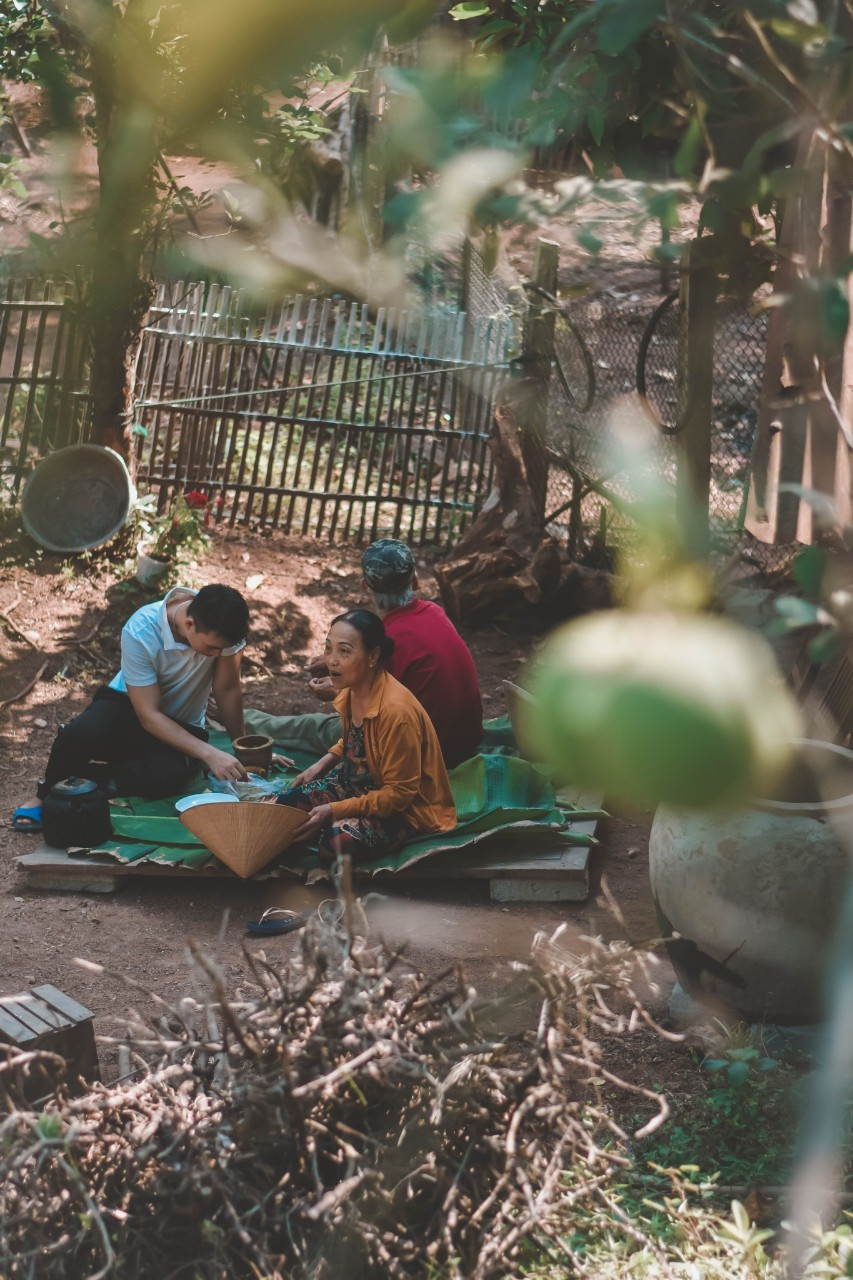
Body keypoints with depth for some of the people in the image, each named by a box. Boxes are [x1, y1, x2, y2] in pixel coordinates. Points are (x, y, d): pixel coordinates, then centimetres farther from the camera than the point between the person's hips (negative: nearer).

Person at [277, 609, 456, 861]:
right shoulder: (350, 689, -6)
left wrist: (333, 811, -26)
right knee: (287, 804, -4)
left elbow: (399, 793, -26)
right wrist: (322, 765, 3)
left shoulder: (396, 711, -32)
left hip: (405, 807, -8)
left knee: (340, 839, -30)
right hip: (361, 782, 8)